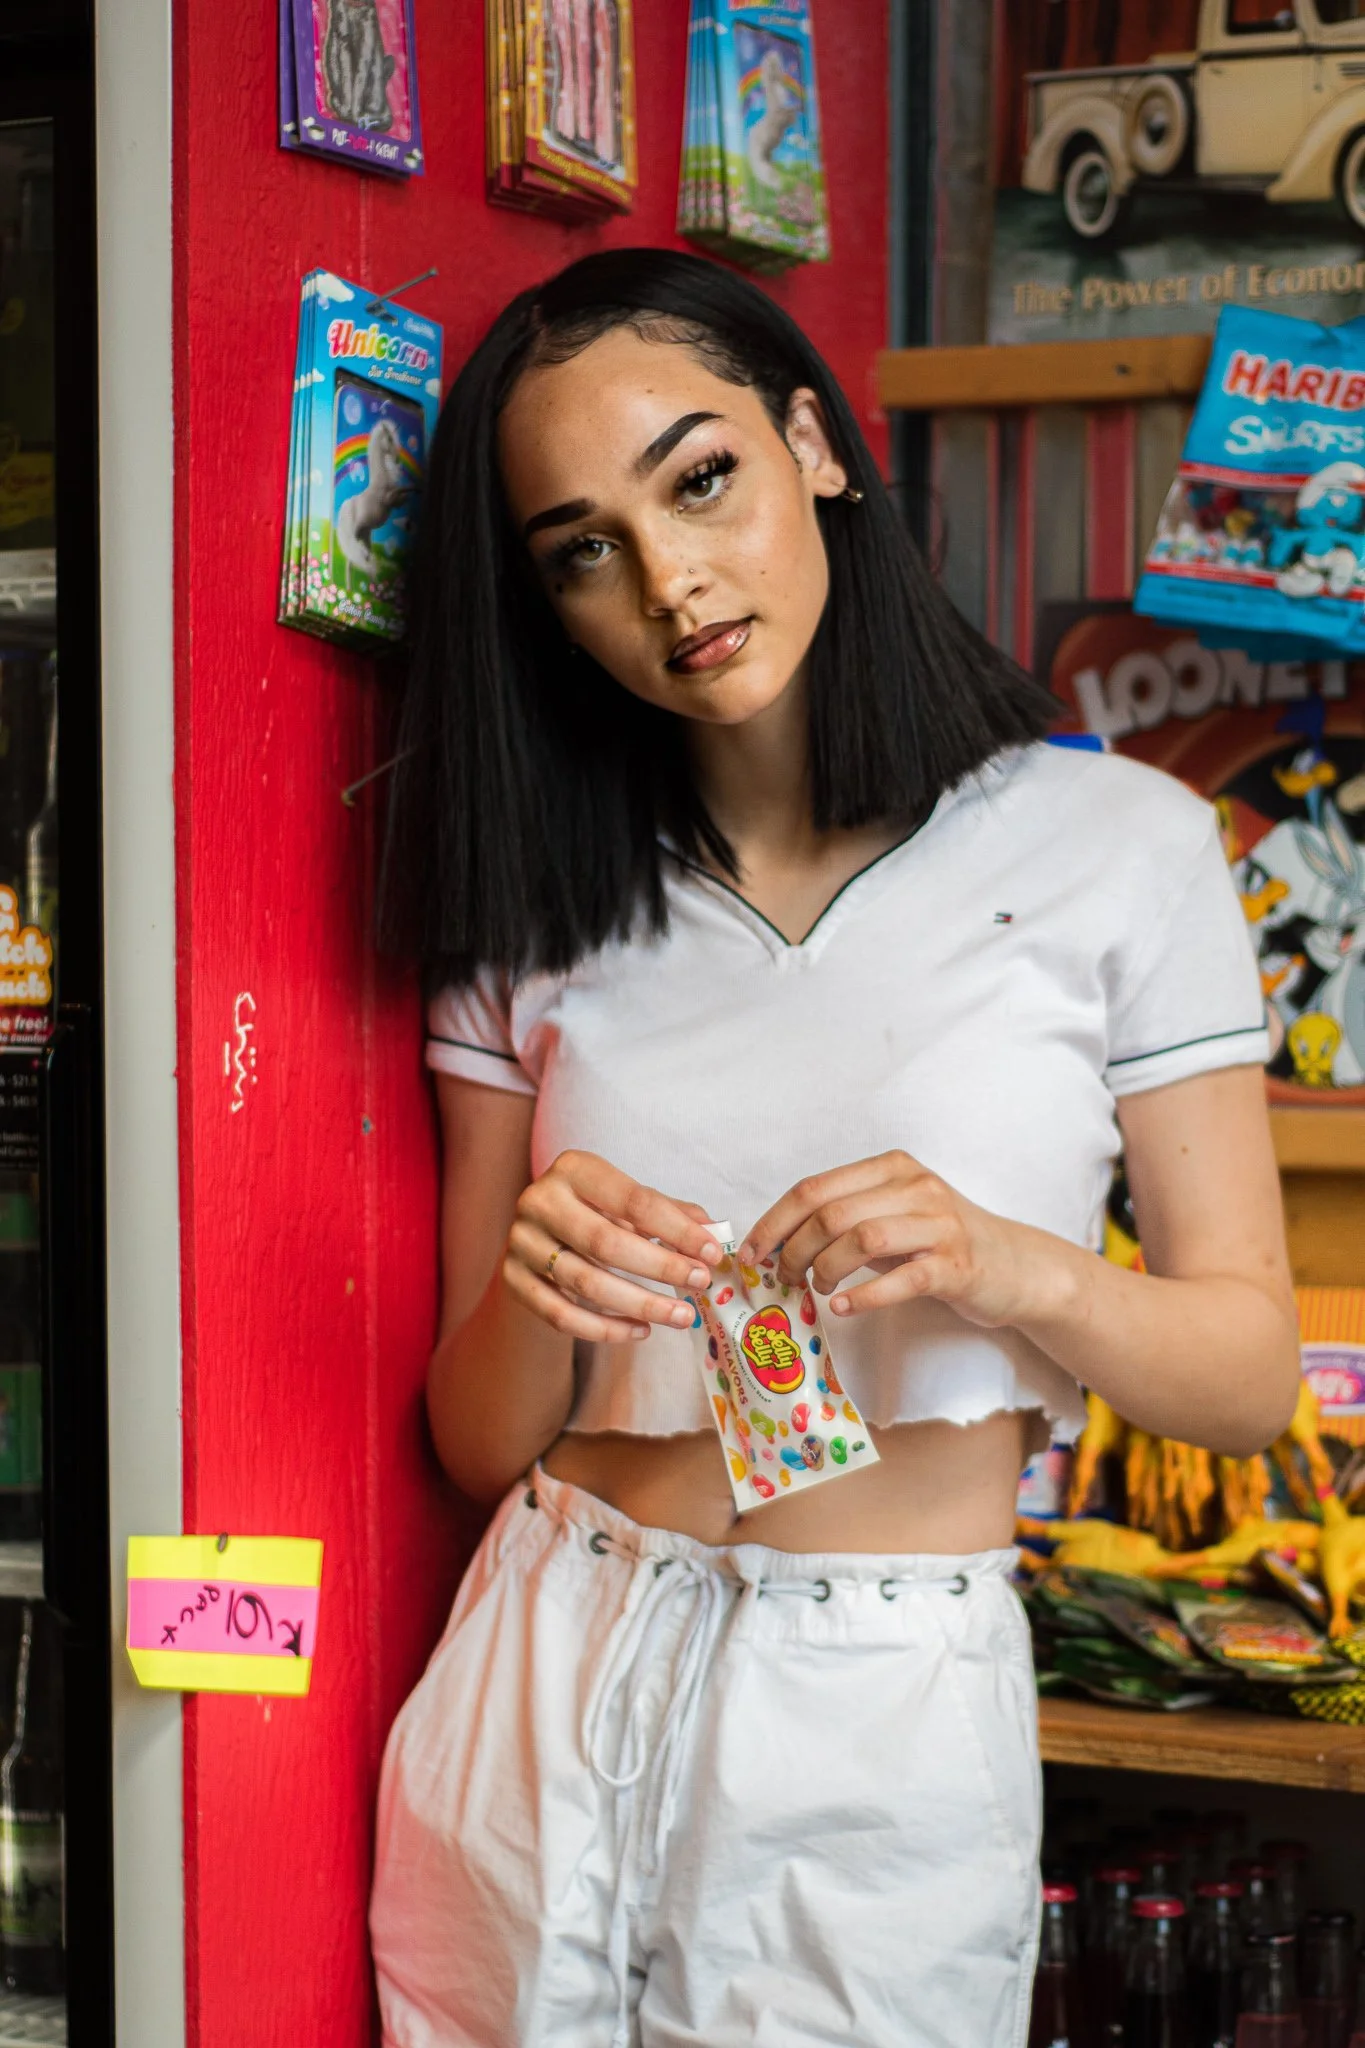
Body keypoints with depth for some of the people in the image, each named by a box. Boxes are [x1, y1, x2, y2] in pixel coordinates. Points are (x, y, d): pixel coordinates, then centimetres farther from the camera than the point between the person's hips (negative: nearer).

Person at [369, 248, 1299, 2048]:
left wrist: (1014, 1270, -21)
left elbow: (1252, 1373, -2)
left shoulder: (1114, 846, -3)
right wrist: (535, 1293, -17)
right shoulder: (539, 919, 5)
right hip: (549, 1699, 3)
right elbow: (478, 1440, 5)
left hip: (883, 1739, -2)